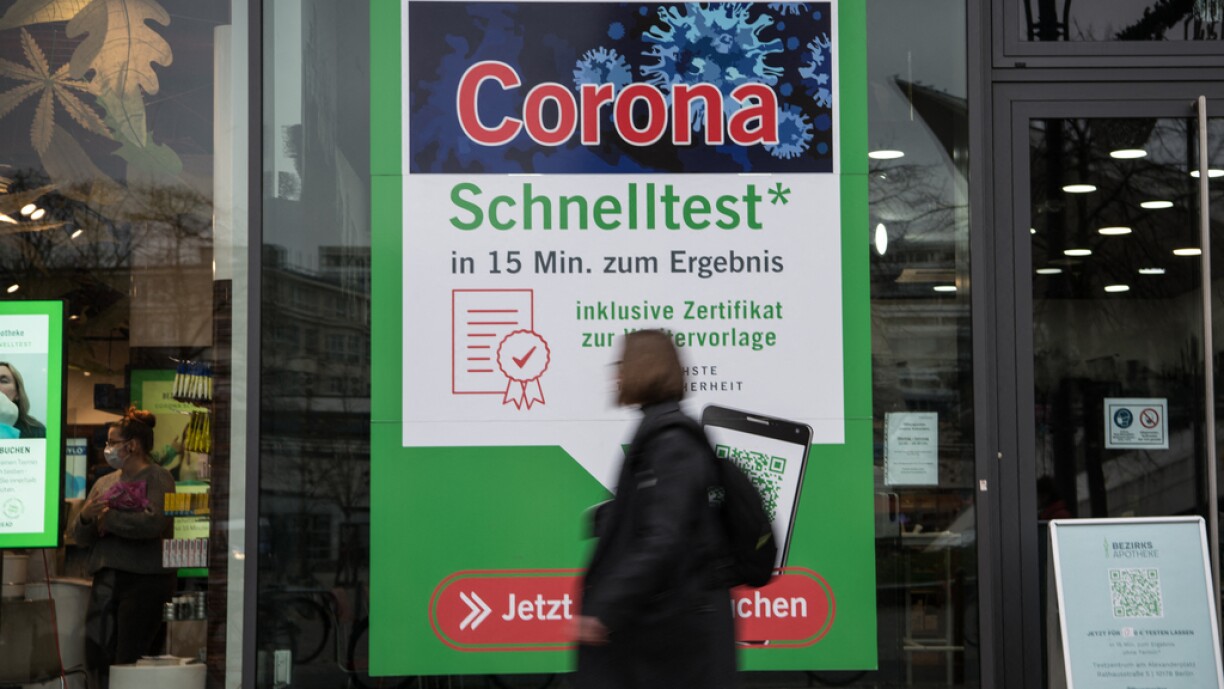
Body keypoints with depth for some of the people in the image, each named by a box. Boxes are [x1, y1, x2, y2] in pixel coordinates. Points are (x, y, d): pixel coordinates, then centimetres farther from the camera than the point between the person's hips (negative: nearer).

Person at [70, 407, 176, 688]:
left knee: (130, 662, -6)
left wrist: (108, 518, -9)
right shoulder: (105, 482, 18)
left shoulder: (158, 478, -2)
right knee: (97, 658, 3)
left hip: (144, 579, -7)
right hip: (106, 580, 7)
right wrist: (85, 516, -6)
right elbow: (79, 536, 16)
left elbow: (154, 522, -20)